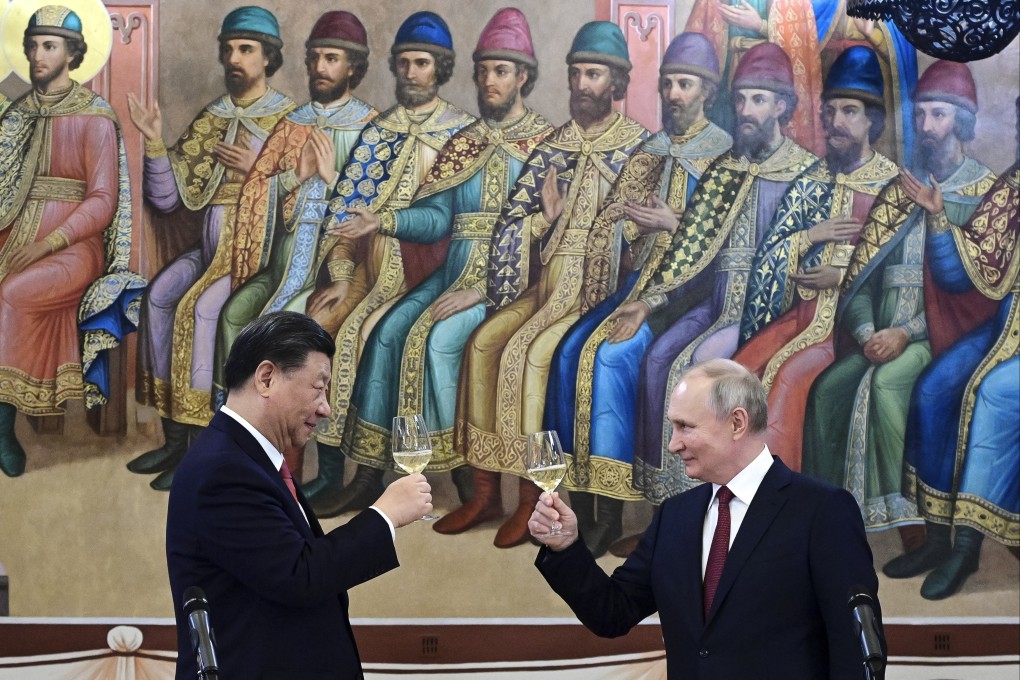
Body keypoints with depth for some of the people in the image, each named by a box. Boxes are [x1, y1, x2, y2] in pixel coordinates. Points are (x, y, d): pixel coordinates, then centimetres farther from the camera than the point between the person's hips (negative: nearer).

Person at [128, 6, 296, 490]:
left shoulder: (289, 119, 0)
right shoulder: (210, 119, 15)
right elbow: (167, 198, 11)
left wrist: (257, 169, -16)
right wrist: (154, 143, -2)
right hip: (212, 243, 6)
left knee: (202, 305, -27)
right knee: (159, 295, -18)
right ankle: (174, 440, -11)